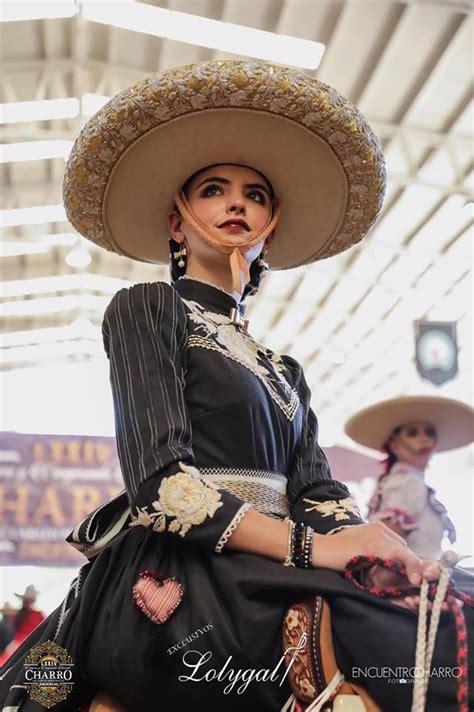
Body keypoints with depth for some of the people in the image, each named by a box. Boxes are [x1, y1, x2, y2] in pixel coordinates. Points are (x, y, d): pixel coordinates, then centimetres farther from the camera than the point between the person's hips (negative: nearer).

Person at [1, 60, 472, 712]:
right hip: (169, 585, -7)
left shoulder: (284, 372, 25)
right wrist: (308, 545, -19)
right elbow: (162, 482, -8)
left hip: (265, 583, 7)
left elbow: (317, 497, 11)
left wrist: (386, 549, -12)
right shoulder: (146, 309, 6)